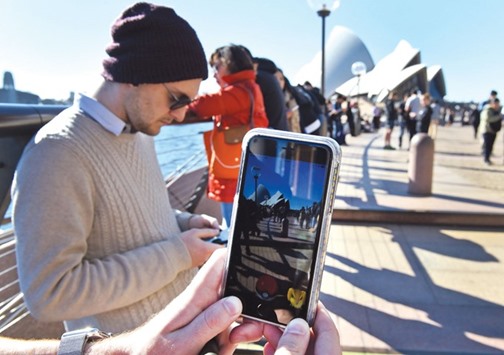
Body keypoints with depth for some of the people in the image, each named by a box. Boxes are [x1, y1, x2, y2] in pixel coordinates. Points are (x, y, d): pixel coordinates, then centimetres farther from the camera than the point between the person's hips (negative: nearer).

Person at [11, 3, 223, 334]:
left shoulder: (141, 131, 2)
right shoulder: (56, 153, -24)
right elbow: (50, 293, -27)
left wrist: (185, 223, -3)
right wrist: (177, 254, -24)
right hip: (128, 343, -7)